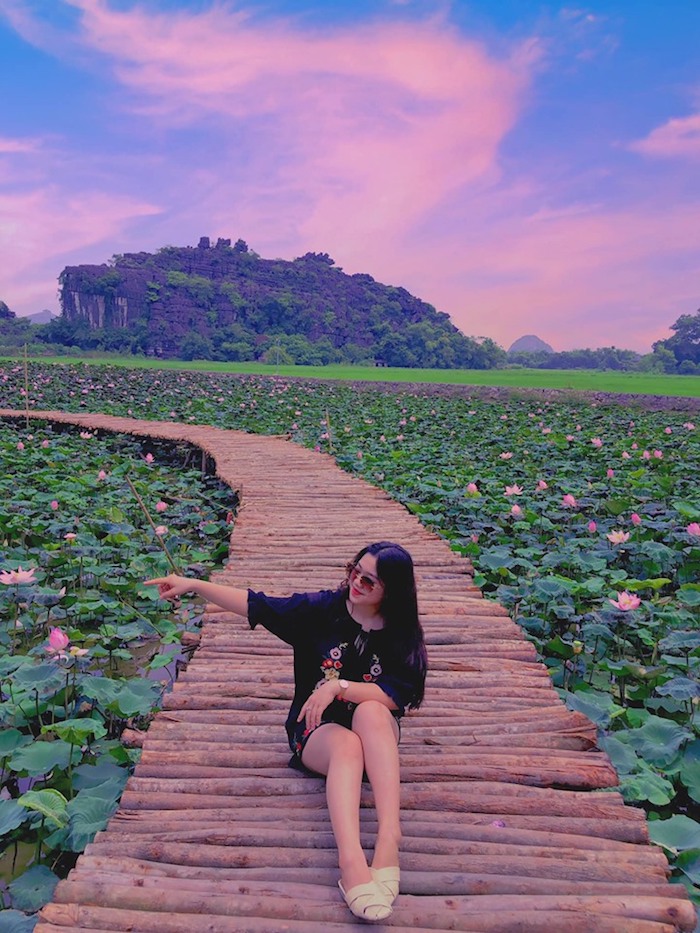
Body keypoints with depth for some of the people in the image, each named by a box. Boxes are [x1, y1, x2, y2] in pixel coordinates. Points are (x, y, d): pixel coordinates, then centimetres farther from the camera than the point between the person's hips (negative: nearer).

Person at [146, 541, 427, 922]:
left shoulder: (402, 636, -5)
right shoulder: (322, 608, -5)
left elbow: (395, 697, -17)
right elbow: (255, 605, -6)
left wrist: (338, 686, -29)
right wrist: (193, 585, -13)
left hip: (377, 734, 1)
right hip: (316, 732, 0)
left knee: (371, 711, -35)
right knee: (347, 745, -36)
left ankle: (389, 837, -46)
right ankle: (351, 862, -55)